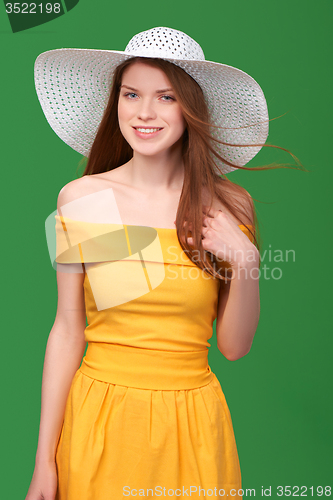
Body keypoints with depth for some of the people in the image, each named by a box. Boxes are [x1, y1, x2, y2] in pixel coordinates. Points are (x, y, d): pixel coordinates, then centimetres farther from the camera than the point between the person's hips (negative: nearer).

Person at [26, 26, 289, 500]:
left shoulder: (229, 206, -6)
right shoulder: (80, 198, -7)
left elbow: (234, 347, -2)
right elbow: (67, 332, -2)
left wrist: (247, 265, -18)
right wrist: (44, 460, -1)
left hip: (191, 421, 1)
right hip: (99, 419, 0)